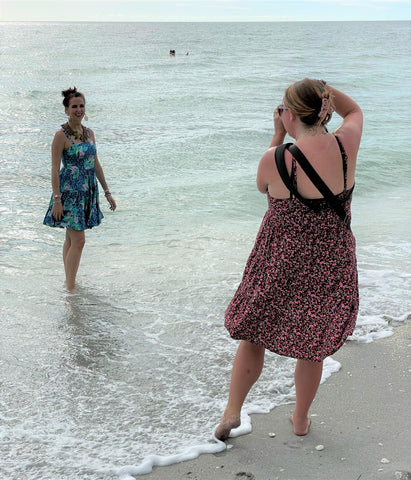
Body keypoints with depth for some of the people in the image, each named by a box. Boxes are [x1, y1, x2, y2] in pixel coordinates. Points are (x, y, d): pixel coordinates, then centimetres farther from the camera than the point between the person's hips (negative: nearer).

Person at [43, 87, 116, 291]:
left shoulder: (89, 133, 9)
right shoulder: (61, 135, -11)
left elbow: (96, 165, 15)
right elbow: (54, 169, -12)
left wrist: (107, 192, 15)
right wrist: (57, 199, -17)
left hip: (88, 191, 7)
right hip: (70, 191, -7)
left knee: (71, 239, 14)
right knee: (78, 240, -10)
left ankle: (69, 282, 23)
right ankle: (71, 288, -5)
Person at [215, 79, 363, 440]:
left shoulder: (277, 159, -21)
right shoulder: (346, 146, -12)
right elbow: (354, 110, 11)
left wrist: (277, 136, 3)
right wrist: (322, 90, -3)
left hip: (280, 264, -3)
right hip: (331, 267, 3)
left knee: (254, 336, 19)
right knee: (312, 347, 20)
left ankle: (233, 410, 27)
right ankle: (301, 420, 35)